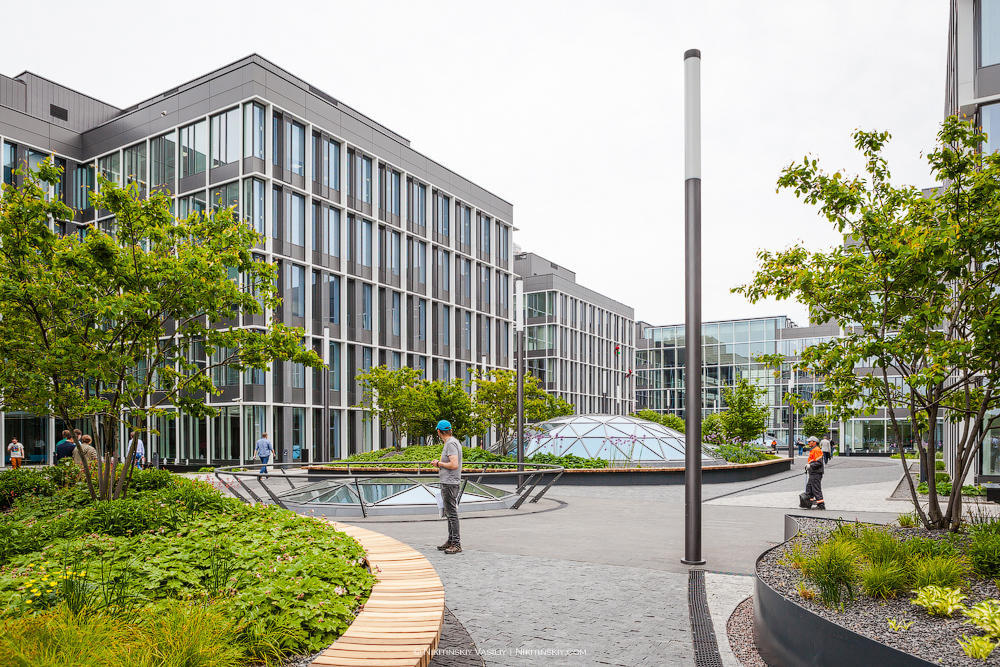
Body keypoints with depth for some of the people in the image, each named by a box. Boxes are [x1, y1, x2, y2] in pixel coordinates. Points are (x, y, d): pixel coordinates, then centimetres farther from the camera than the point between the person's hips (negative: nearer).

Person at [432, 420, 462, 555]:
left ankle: (456, 544, -6)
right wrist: (439, 465, 17)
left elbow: (454, 465, -25)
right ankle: (451, 541, 25)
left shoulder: (451, 443, -15)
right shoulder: (451, 442, 17)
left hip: (450, 483, -11)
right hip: (447, 483, 11)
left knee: (452, 513, -8)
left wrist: (439, 463, -12)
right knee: (449, 513, 16)